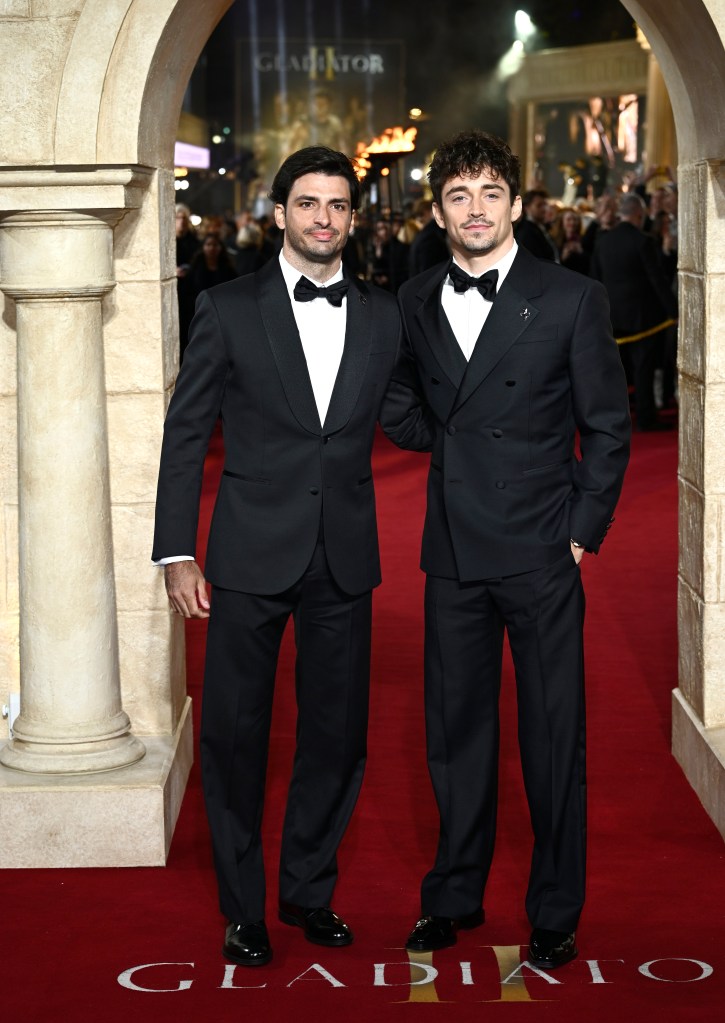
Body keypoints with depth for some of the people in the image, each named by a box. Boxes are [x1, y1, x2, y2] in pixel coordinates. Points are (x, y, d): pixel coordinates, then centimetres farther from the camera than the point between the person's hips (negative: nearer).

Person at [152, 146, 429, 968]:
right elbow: (185, 436, -1)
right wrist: (177, 554, -6)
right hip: (252, 555, -3)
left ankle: (309, 890, 27)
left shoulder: (382, 317, 8)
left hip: (344, 560, 3)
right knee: (234, 732, 3)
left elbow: (407, 419, 16)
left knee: (337, 733, 9)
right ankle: (242, 907, 18)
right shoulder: (229, 309, -1)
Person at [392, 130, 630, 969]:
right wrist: (449, 505, 6)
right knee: (455, 732, 12)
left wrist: (582, 533, -5)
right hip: (454, 555, 4)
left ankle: (555, 914, 17)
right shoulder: (415, 303, 7)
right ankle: (456, 894, 28)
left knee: (553, 740, 4)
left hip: (542, 555, -3)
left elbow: (608, 429, -1)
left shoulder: (572, 300, -4)